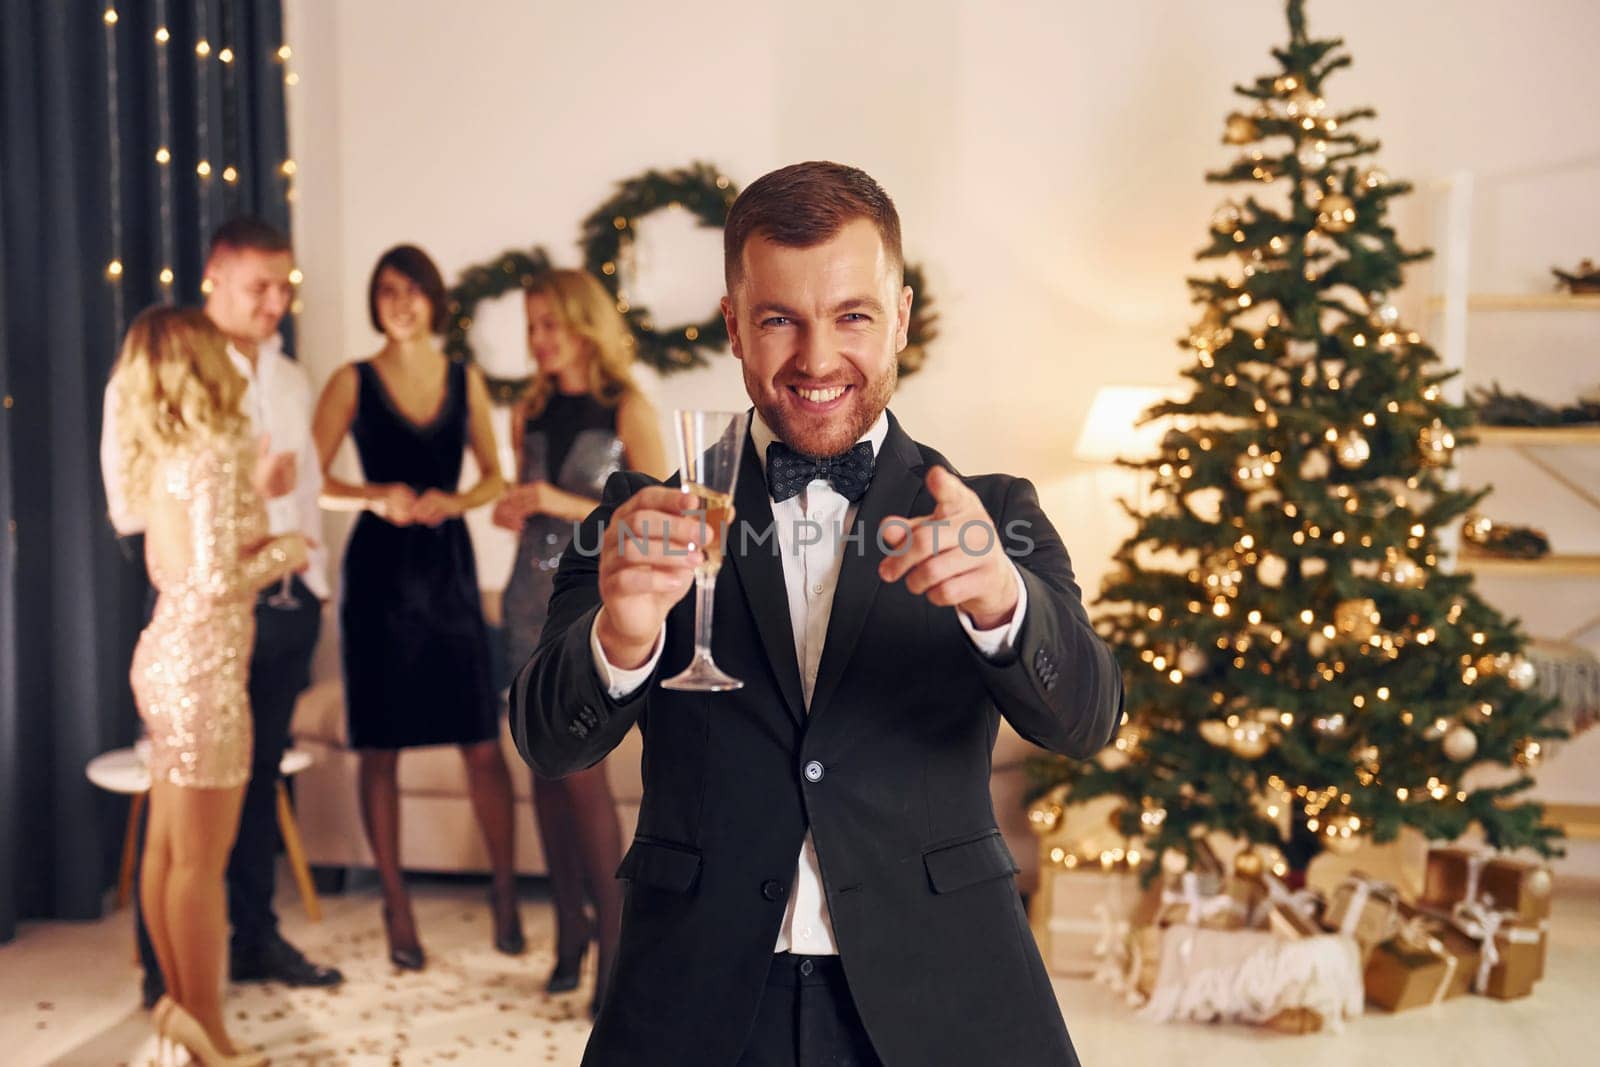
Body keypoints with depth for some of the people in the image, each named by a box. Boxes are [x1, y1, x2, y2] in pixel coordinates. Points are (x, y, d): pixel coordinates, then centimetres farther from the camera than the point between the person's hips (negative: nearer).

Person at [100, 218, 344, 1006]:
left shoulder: (289, 379, 13)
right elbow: (128, 506, -15)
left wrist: (315, 587, 11)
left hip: (285, 601, 6)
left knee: (260, 777, 14)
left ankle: (255, 939, 26)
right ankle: (166, 966, 14)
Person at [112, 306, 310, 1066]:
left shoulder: (161, 454, 10)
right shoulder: (215, 453, -17)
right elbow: (219, 581, -22)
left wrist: (257, 501, 13)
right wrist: (284, 551, -6)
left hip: (166, 657, 9)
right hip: (203, 668, -9)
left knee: (166, 847, 16)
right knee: (201, 860, 0)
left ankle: (180, 1001, 27)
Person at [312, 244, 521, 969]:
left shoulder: (466, 381, 9)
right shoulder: (353, 382, 1)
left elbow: (493, 477, 11)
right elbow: (311, 481, -5)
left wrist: (453, 501, -9)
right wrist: (376, 496, -21)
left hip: (449, 567, 2)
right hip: (379, 570, -2)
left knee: (483, 742, -1)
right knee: (380, 747, 3)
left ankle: (505, 892, 14)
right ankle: (397, 905, 15)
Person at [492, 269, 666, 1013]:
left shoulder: (626, 411, -4)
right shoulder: (529, 412, 12)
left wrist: (570, 505, -16)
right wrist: (511, 513, 0)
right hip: (533, 596, 5)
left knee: (581, 766, -12)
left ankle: (614, 938, -1)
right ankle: (569, 924, 16)